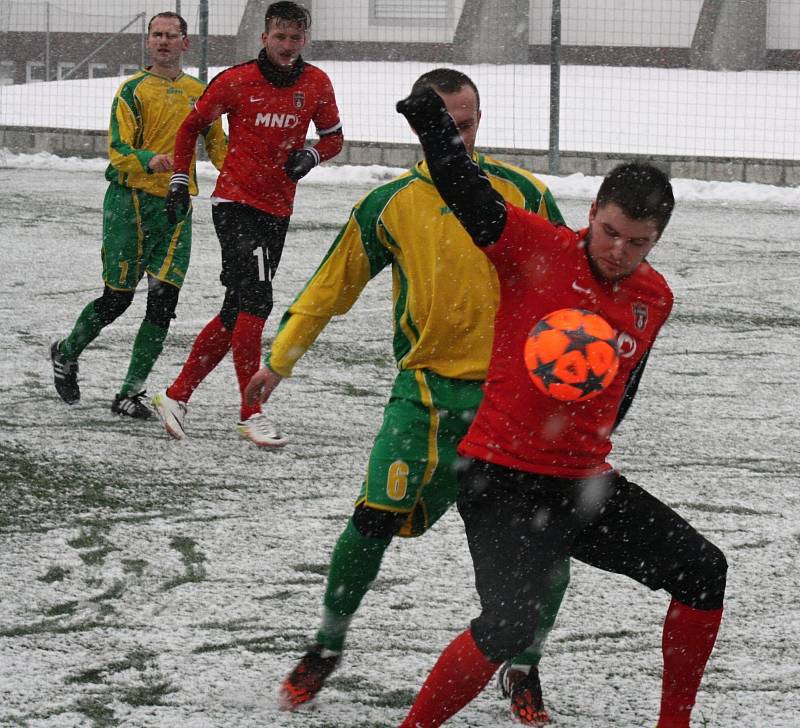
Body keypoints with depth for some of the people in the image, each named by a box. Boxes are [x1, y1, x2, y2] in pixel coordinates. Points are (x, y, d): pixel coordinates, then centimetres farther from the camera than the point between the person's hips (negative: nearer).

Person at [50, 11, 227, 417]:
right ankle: (66, 354, 28)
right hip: (131, 201, -4)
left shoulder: (199, 92, 12)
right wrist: (149, 160, -32)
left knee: (163, 301, -6)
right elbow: (117, 149, -12)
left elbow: (217, 144, 22)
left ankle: (131, 392, 3)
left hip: (176, 205, 4)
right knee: (117, 298, 1)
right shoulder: (133, 90, -3)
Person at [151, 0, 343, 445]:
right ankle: (251, 414, -13)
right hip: (237, 204, -5)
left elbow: (334, 138, 15)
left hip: (278, 211, 5)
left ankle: (177, 396, 22)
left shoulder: (317, 85, 3)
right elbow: (192, 127, 7)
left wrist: (311, 155, -6)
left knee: (236, 313, 10)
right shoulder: (236, 82, -7)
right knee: (255, 303, -17)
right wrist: (180, 182, 6)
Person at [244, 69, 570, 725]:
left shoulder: (520, 193, 1)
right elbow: (332, 285, 10)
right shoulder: (390, 205, 3)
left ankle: (525, 669, 17)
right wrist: (280, 359, 4)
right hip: (427, 387, 0)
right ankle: (329, 645, 10)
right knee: (376, 518, -14)